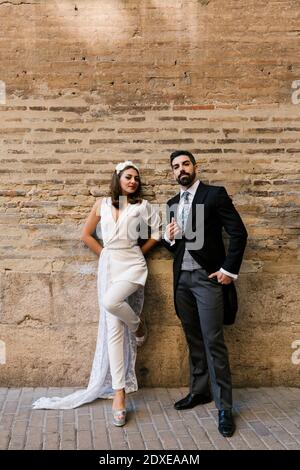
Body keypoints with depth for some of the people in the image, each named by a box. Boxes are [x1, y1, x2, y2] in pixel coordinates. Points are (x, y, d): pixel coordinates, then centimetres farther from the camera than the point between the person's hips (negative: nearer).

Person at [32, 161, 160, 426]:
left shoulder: (143, 206, 6)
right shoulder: (102, 204, 10)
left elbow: (157, 232, 9)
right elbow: (86, 235, 13)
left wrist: (139, 252, 7)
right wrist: (106, 254, 8)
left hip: (133, 264, -2)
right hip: (109, 266, 2)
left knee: (110, 302, -32)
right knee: (114, 330, -3)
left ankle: (136, 324, 4)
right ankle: (119, 393, 1)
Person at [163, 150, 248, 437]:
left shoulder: (215, 194, -5)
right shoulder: (172, 203, 14)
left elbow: (239, 233, -9)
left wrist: (229, 270, -14)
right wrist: (168, 237, -4)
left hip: (207, 277, -6)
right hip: (182, 279, 6)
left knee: (213, 341, -6)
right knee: (193, 339, 13)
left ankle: (224, 407, 3)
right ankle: (199, 391, 26)